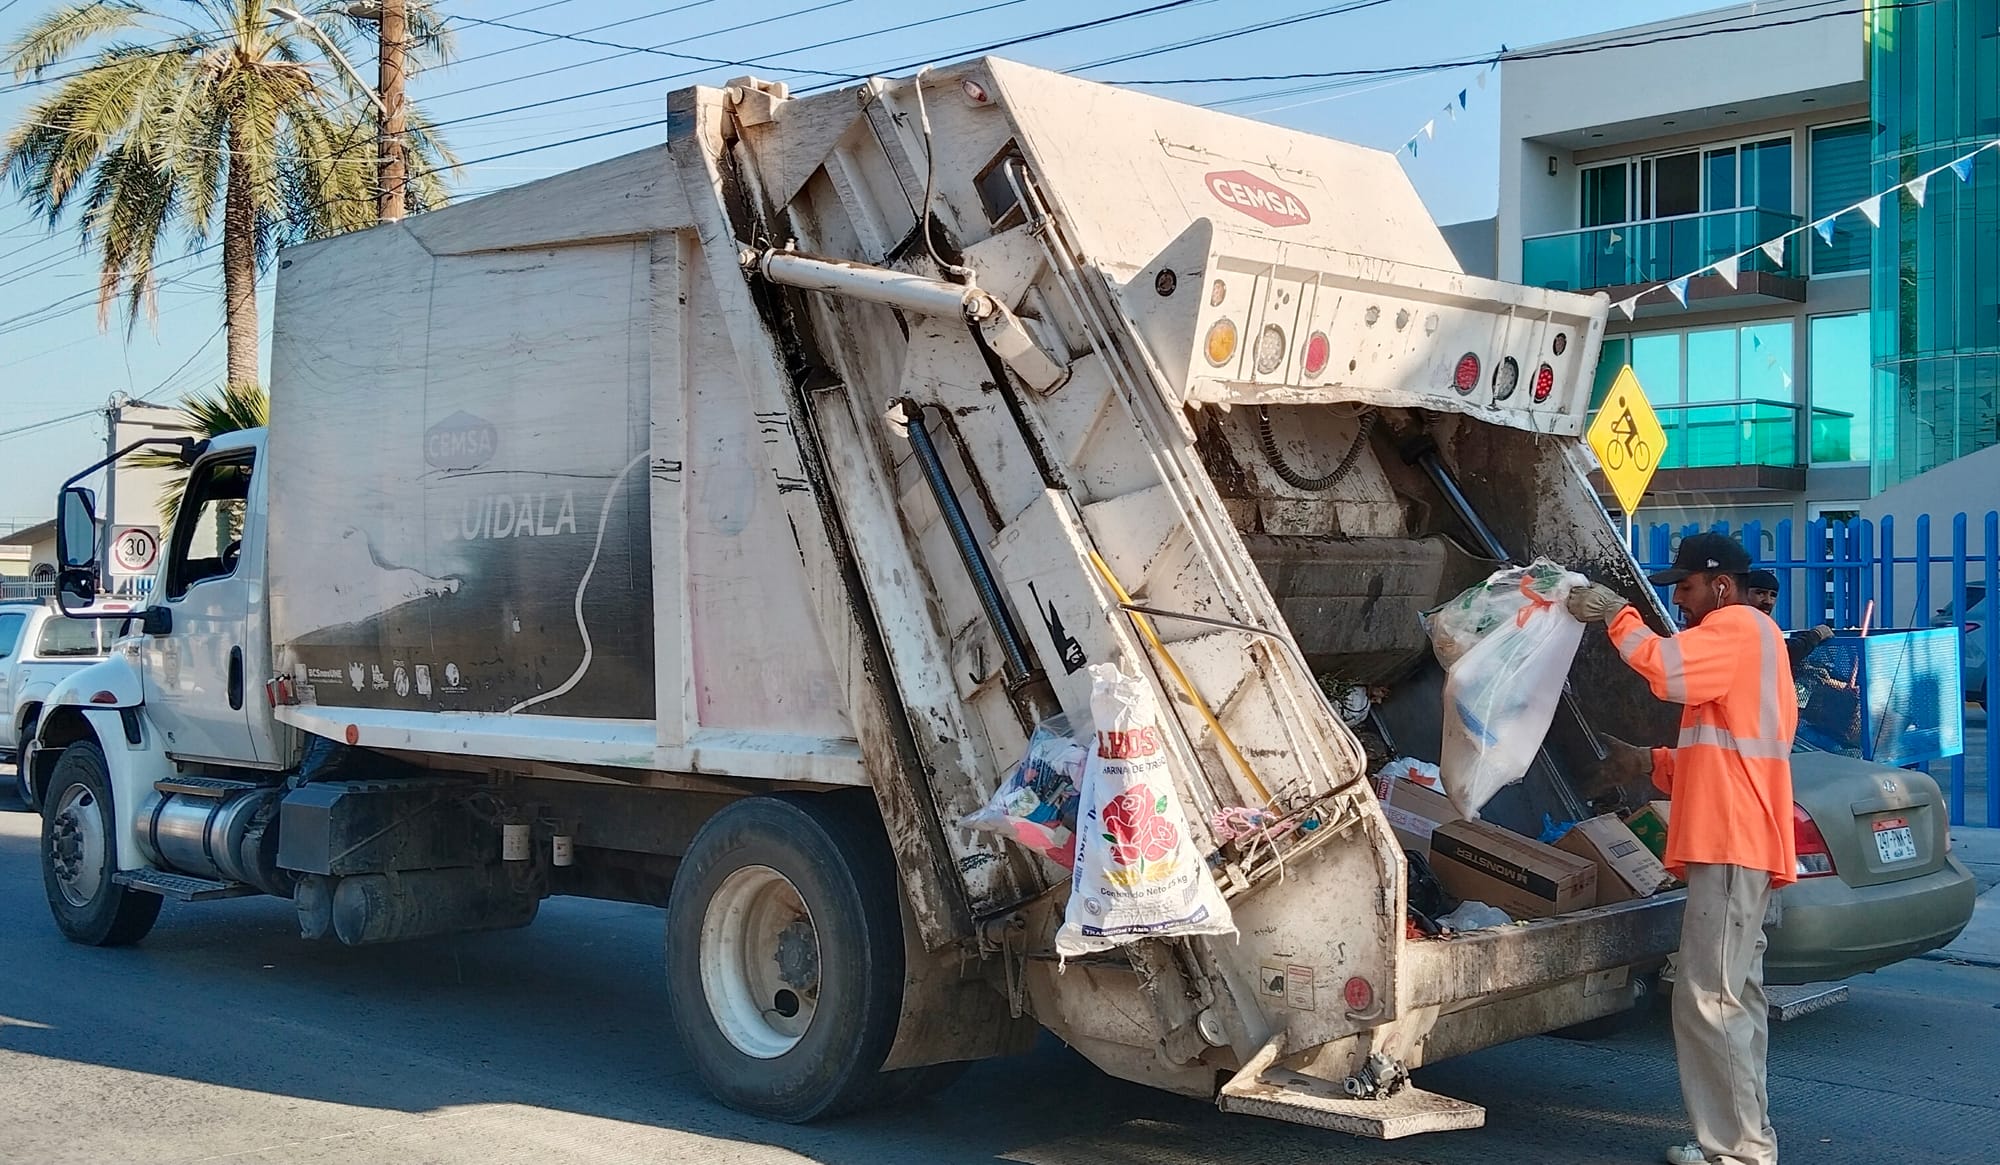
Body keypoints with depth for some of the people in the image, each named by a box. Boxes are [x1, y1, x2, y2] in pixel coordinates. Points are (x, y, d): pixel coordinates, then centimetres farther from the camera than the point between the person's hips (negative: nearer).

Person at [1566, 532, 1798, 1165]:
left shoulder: (1739, 627, -6)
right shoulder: (1747, 640, 26)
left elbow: (1669, 671, -26)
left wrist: (1617, 614, -14)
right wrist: (1651, 766, 20)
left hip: (1731, 847, -11)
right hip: (1744, 847, 11)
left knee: (1709, 1000, -11)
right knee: (1734, 999, 15)